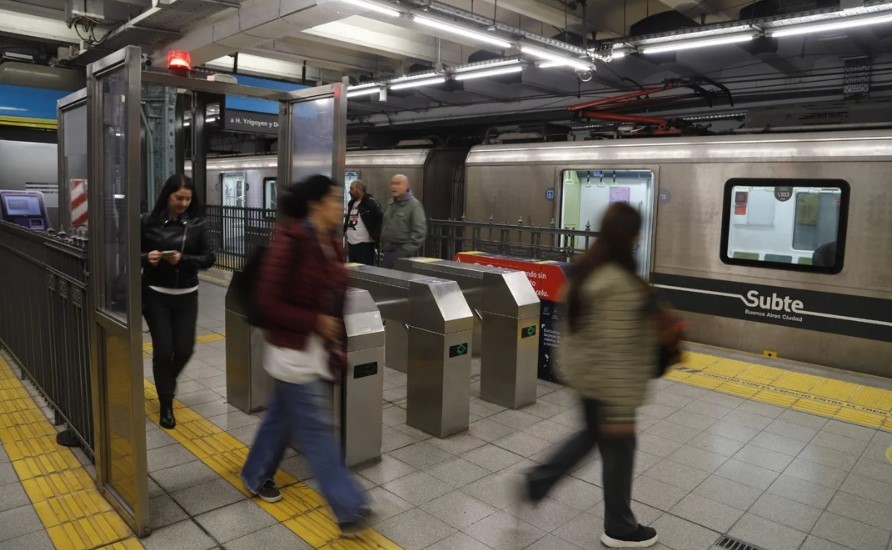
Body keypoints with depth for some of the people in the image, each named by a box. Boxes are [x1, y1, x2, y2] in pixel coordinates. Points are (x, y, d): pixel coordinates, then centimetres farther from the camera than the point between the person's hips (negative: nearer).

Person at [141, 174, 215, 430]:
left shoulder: (197, 224, -3)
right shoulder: (147, 221, -5)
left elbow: (209, 258, -6)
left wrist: (182, 259, -21)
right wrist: (146, 257, -20)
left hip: (186, 296, 2)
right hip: (156, 295, -2)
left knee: (184, 349, 5)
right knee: (163, 350, -1)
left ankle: (168, 381, 40)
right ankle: (166, 405, 17)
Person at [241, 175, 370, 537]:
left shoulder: (331, 243, 5)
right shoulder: (290, 240, -19)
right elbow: (267, 301, -19)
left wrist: (336, 342, 10)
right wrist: (316, 321, -20)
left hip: (320, 349, 8)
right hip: (294, 350, -8)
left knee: (283, 415, 22)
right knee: (317, 428, 0)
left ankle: (256, 476, 44)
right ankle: (348, 508, 9)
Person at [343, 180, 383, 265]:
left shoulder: (370, 203, -11)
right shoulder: (351, 203, 15)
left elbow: (382, 218, -17)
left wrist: (375, 235, -17)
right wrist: (345, 230, 16)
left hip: (364, 244, -8)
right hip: (351, 244, 8)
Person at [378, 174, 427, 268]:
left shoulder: (414, 204, -9)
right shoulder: (390, 204, 15)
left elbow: (420, 231, -16)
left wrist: (407, 250, -18)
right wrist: (383, 246, 15)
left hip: (402, 253, -7)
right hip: (387, 251, 8)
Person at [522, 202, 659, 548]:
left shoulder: (585, 269, 2)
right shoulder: (620, 285, -26)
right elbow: (619, 353, -26)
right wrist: (622, 409, -22)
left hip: (581, 371, 9)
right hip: (604, 380, -9)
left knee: (593, 434, 26)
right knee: (618, 446, 10)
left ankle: (537, 480, 30)